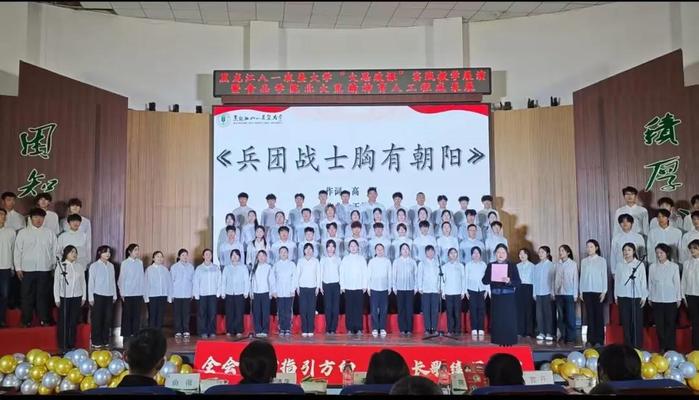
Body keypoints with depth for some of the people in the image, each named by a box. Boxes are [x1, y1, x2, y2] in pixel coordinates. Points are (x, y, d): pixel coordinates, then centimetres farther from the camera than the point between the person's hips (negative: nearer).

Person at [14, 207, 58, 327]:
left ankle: (44, 320, 12)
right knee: (27, 296, 4)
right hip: (28, 269, 0)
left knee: (43, 295, 4)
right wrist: (18, 268, -1)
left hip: (45, 269, 0)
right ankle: (26, 321, 12)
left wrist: (54, 267, 3)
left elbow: (55, 250, 7)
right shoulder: (23, 233, 5)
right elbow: (17, 251, 4)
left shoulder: (49, 233, 7)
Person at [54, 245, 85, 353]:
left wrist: (84, 297, 8)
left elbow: (83, 282, 10)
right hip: (64, 298, -2)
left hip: (76, 298, 2)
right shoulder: (61, 266, -3)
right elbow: (56, 283, -1)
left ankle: (72, 345, 15)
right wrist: (57, 299, -4)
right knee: (63, 322, 2)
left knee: (73, 322, 6)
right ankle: (63, 346, 11)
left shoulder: (79, 266, 5)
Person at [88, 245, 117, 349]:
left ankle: (105, 341, 16)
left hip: (109, 296, 4)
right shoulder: (94, 266, -4)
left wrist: (114, 295, 10)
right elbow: (90, 282, -4)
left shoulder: (111, 265, 8)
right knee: (97, 319, 3)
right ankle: (96, 342, 11)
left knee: (107, 319, 6)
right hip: (98, 295, -4)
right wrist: (91, 297, -7)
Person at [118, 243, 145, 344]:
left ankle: (135, 334, 15)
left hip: (138, 294, 3)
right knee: (127, 315, 5)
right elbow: (122, 278, -2)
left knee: (137, 315, 6)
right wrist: (122, 293, -4)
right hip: (128, 293, -3)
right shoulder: (125, 263, -4)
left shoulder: (140, 263, 5)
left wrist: (143, 292, 5)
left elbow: (142, 278, 7)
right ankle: (126, 335, 13)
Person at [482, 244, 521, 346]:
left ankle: (508, 342, 5)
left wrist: (509, 281, -22)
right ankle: (499, 342, 11)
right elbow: (484, 281, 3)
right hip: (495, 297, 2)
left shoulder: (512, 266, 1)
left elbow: (518, 282, -4)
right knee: (497, 320, 2)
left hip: (508, 297, -2)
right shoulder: (490, 265, 7)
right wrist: (491, 278, -16)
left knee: (508, 320, -4)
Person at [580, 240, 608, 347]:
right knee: (589, 315, 3)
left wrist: (604, 291, -6)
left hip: (598, 290, -2)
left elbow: (604, 276, 0)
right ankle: (591, 339, 8)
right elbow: (582, 276, 9)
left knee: (598, 314, 1)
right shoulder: (584, 261, 9)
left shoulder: (602, 260, 1)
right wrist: (581, 292, 7)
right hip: (587, 291, 2)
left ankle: (599, 339, 6)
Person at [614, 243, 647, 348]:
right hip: (623, 296, 2)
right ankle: (627, 344, 12)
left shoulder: (640, 264, 0)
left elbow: (643, 281, 1)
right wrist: (616, 296, 9)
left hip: (636, 296, -2)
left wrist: (644, 296, -1)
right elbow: (617, 280, 9)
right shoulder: (619, 265, 6)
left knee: (637, 321, 1)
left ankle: (637, 345, 9)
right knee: (625, 321, 4)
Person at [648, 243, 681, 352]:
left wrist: (679, 298, 3)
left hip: (671, 300, -2)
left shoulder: (674, 266, -3)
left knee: (670, 324, 3)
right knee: (659, 324, 5)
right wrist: (649, 298, 9)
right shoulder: (652, 267, 2)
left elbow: (677, 283, 1)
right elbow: (650, 283, 7)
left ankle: (671, 347, 12)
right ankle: (662, 347, 15)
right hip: (656, 300, 2)